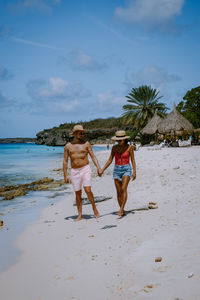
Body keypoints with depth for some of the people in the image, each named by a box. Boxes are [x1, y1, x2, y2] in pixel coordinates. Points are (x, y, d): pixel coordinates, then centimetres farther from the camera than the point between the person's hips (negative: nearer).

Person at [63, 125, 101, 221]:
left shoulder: (86, 144, 3)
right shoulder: (68, 146, 5)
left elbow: (93, 156, 1)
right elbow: (65, 161, 6)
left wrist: (98, 167, -14)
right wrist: (65, 175, 1)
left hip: (85, 169, -2)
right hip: (74, 172, 2)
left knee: (88, 190, -14)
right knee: (78, 194, 4)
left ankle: (94, 208, 9)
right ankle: (79, 215, 13)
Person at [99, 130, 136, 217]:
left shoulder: (129, 147, -4)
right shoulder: (114, 148, 4)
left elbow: (133, 160, -2)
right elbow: (110, 160, 7)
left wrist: (134, 172, -12)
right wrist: (102, 170, 0)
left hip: (126, 169, -3)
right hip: (116, 170, 3)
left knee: (123, 189, -21)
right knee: (118, 192, 3)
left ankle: (121, 209, -20)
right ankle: (122, 211, 12)